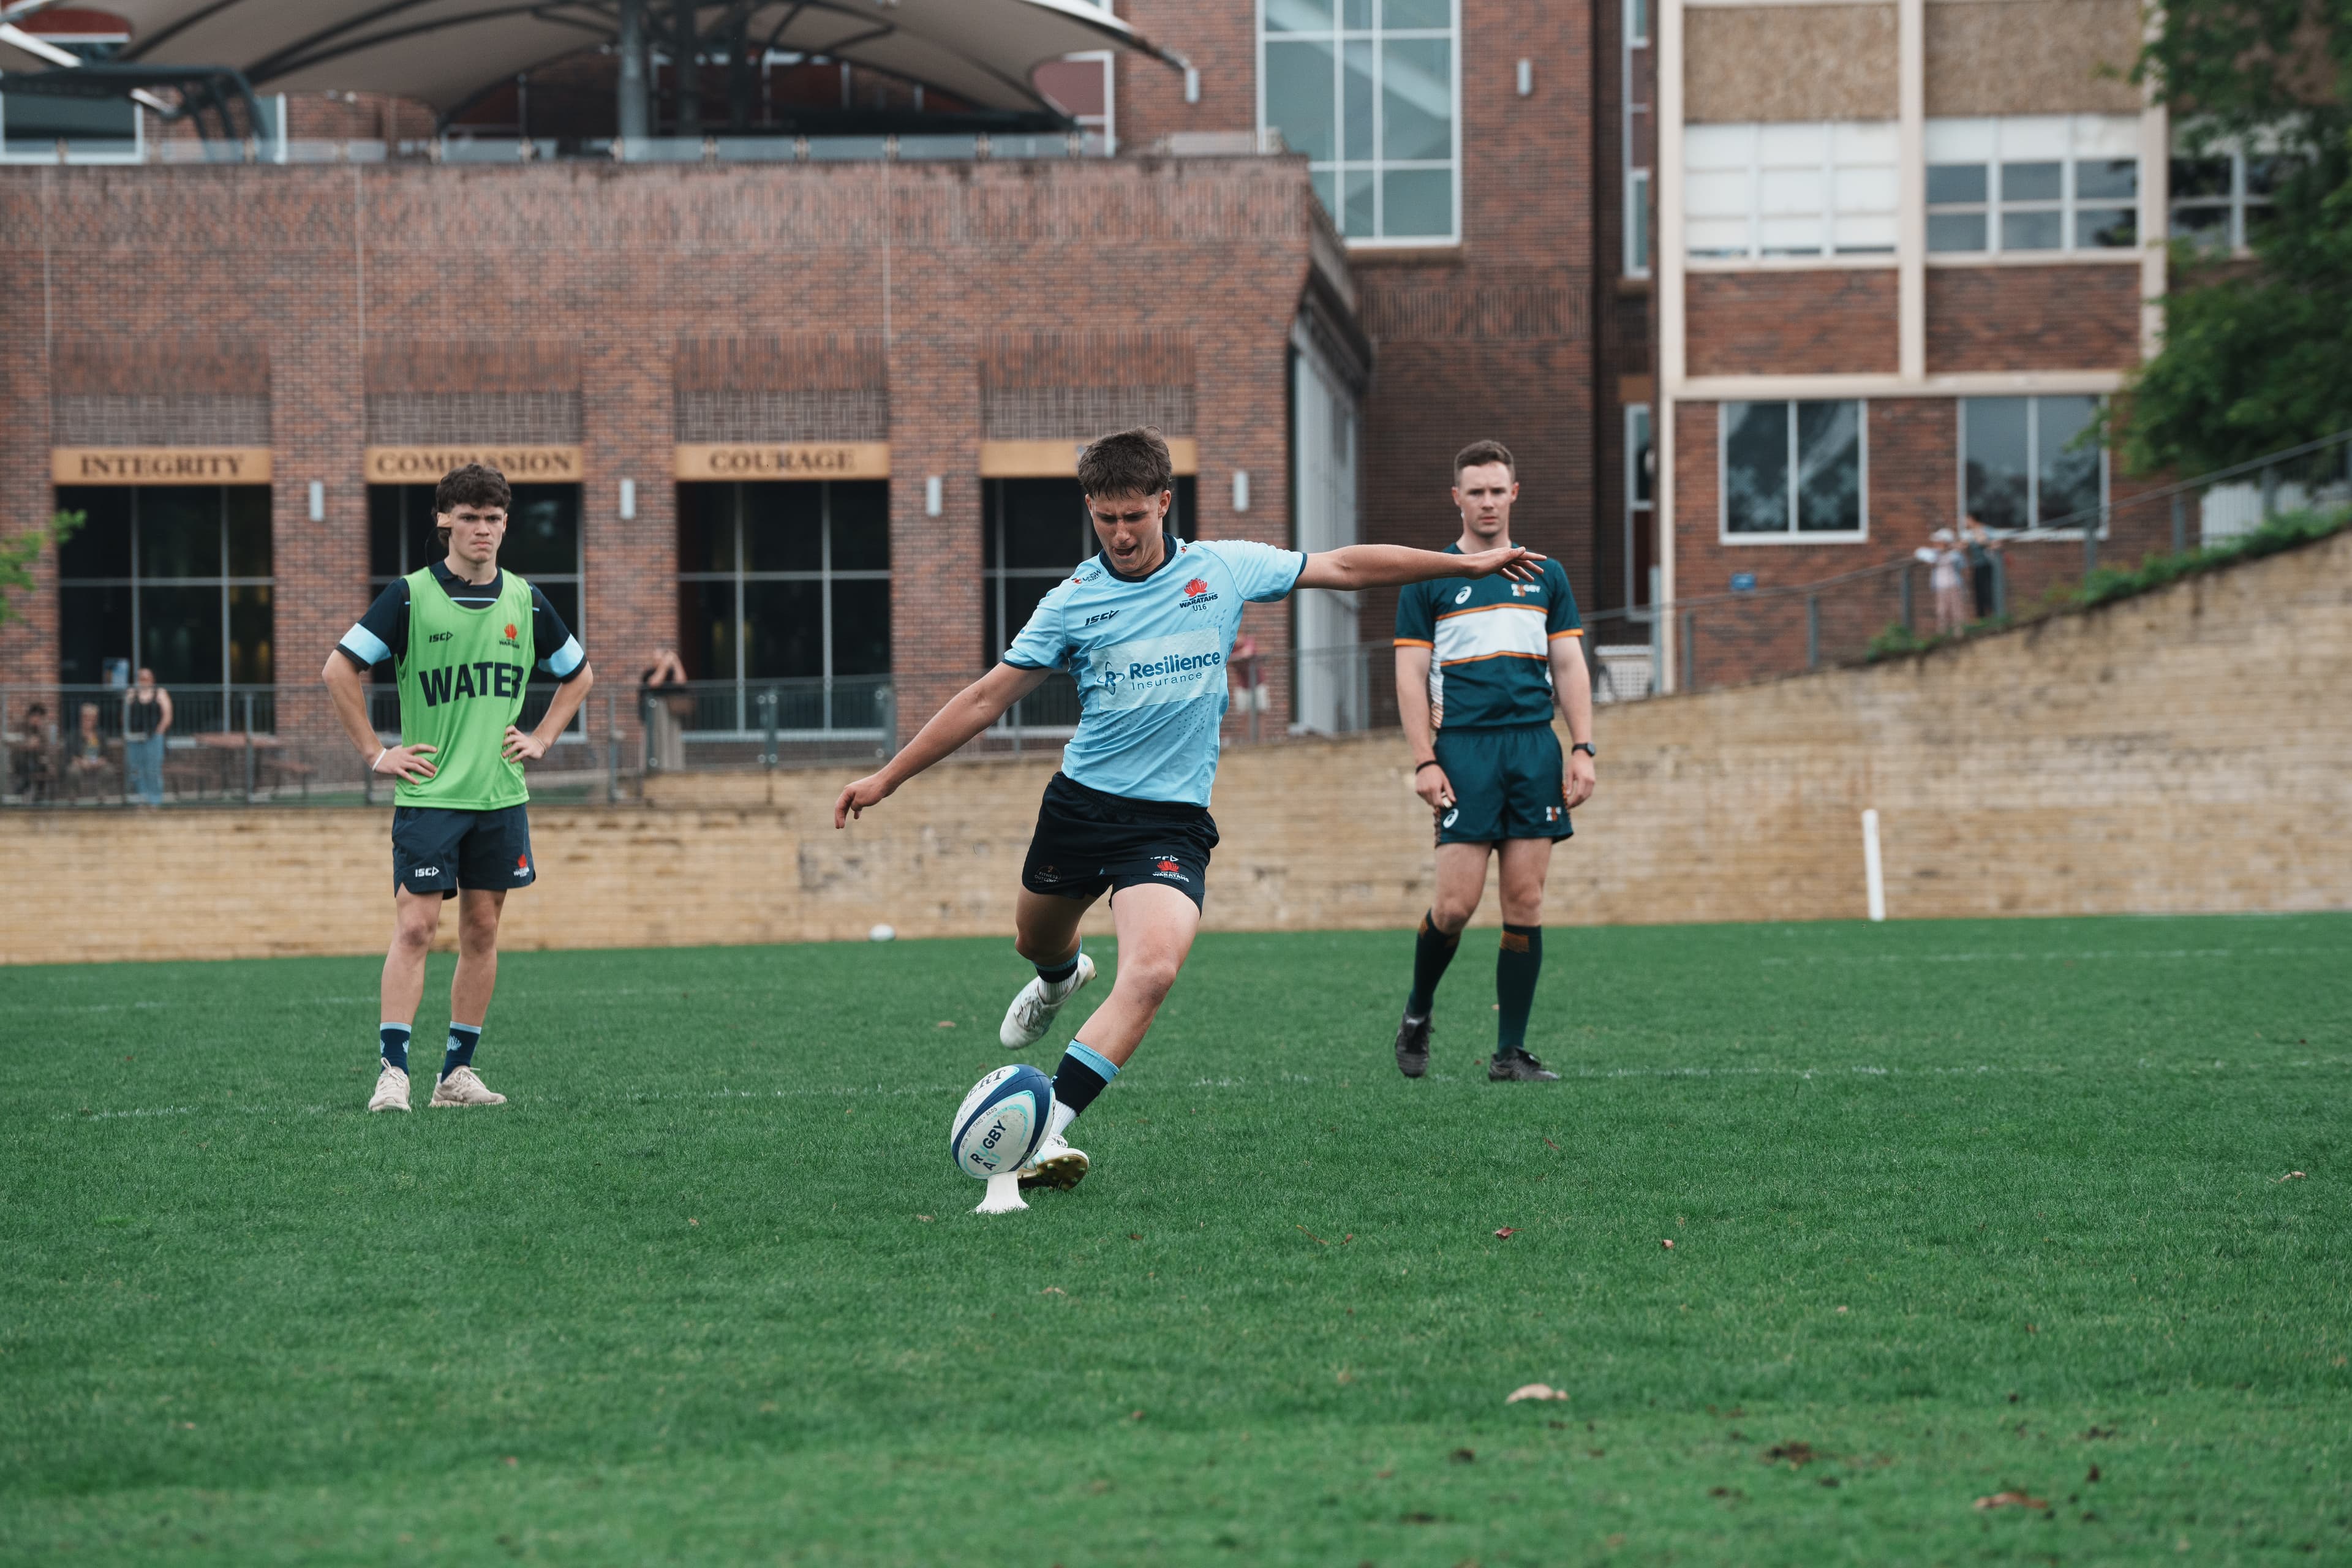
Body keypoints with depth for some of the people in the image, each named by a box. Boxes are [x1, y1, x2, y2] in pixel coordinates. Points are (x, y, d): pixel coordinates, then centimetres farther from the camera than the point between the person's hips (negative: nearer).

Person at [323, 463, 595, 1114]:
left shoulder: (524, 601, 6)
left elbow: (579, 674, 21)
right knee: (414, 926, -11)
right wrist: (375, 754, -5)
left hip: (501, 795, 4)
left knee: (482, 930, 6)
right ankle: (392, 1070, -11)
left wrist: (541, 739, 10)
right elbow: (340, 670, -3)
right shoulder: (409, 596, -6)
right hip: (428, 793, -4)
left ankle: (457, 1071, 13)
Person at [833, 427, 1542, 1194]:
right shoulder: (1074, 602, -3)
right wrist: (887, 778, 0)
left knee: (1153, 969, -25)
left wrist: (1469, 564, 13)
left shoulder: (1224, 569, -1)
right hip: (1079, 804, 2)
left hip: (1173, 819, -2)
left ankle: (1049, 1130, -28)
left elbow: (1343, 567, 10)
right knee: (1037, 940, 21)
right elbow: (987, 699, 2)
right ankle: (1062, 977, 62)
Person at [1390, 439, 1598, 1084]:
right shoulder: (1429, 580, 5)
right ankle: (1418, 1013, 16)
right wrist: (1424, 761, -7)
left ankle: (1510, 1052, 4)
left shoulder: (1545, 576, 14)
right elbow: (1411, 675, 2)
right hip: (1464, 747, -3)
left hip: (1536, 747, 3)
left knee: (1525, 904, -1)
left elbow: (1569, 668, 14)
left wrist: (1582, 749, 3)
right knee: (1457, 903, -10)